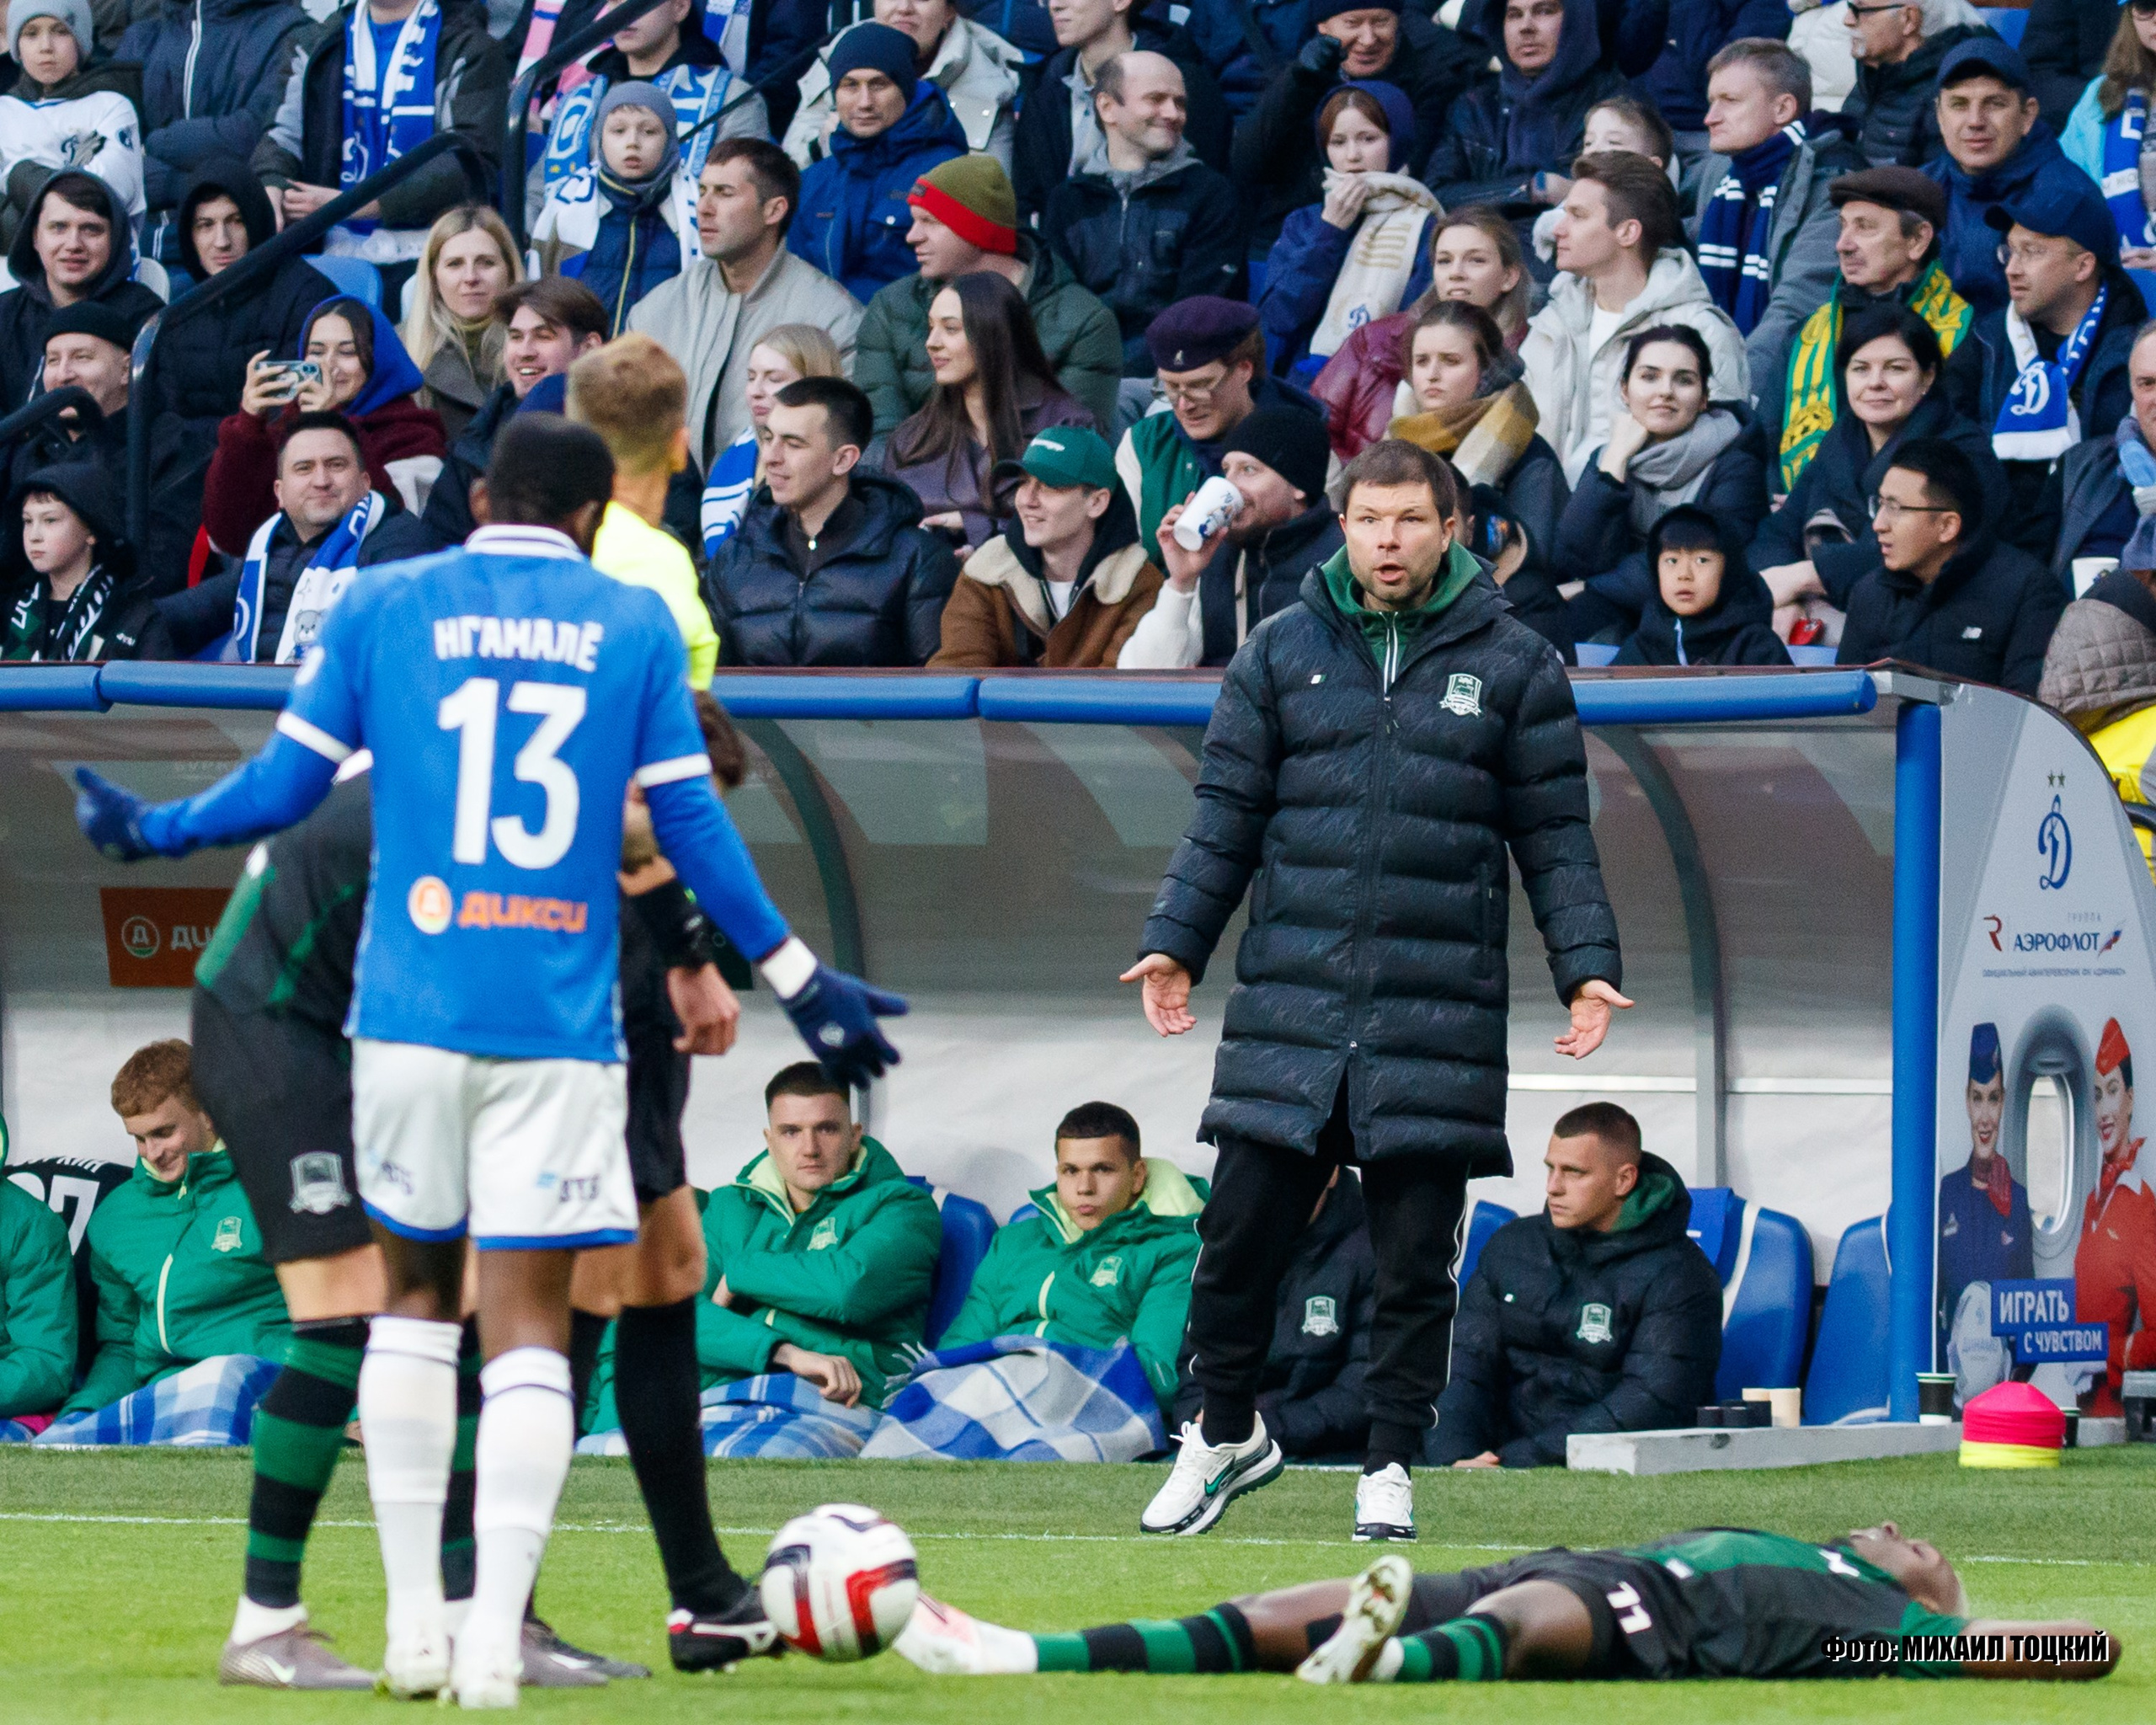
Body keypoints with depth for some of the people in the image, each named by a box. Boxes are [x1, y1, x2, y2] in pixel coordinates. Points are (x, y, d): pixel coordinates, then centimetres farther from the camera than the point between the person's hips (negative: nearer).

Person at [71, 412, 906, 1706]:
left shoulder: (383, 607, 6)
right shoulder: (633, 622, 5)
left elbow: (288, 784, 8)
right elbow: (691, 825, 4)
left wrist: (151, 830, 25)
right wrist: (798, 978, 12)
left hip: (411, 1009, 1)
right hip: (558, 1021, -1)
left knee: (419, 1289, 15)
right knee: (529, 1319, -1)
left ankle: (416, 1627, 12)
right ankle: (493, 1641, -11)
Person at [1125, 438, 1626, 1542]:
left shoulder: (1512, 664, 5)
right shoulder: (1280, 654, 8)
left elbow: (1555, 834, 6)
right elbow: (1226, 816, 11)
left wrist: (1587, 968, -3)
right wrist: (1175, 942, 2)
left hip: (1440, 1015, -1)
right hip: (1290, 1004, 1)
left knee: (1414, 1262, 3)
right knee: (1240, 1235, 2)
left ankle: (1390, 1466, 15)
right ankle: (1226, 1434, 22)